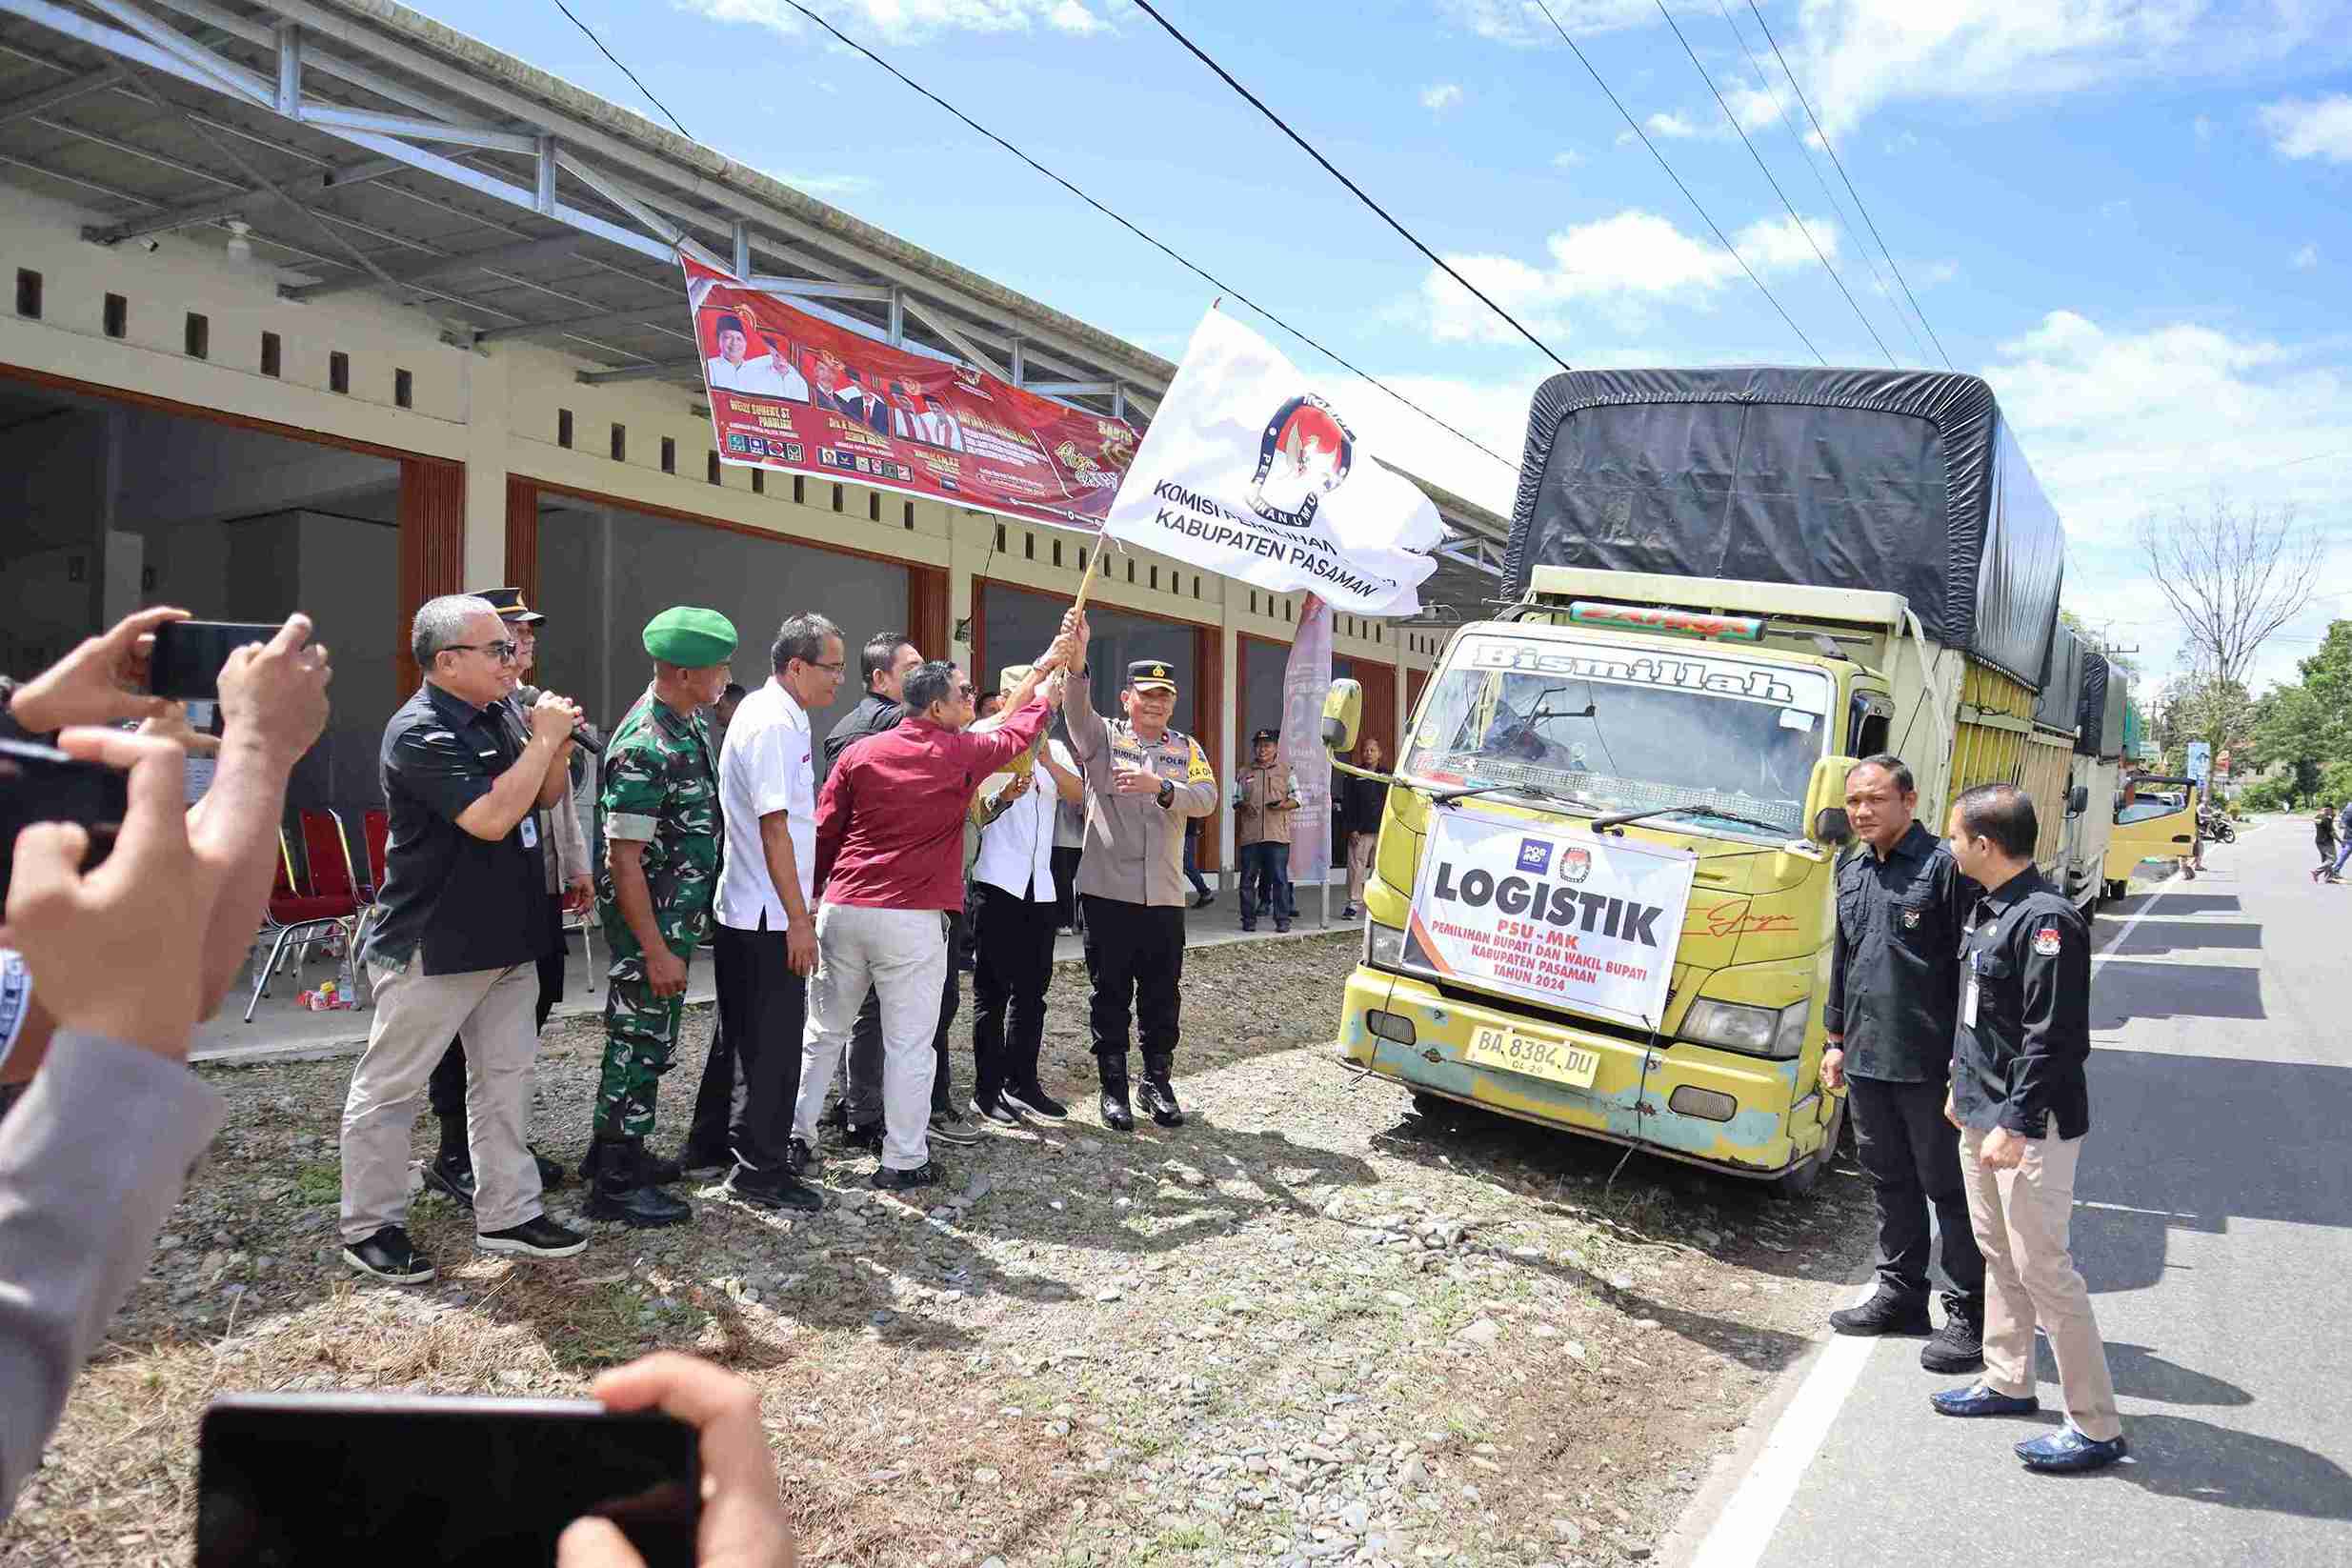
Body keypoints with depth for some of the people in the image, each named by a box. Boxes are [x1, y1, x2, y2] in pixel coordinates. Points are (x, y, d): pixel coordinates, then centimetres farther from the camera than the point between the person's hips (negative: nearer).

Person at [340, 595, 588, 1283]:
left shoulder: (490, 722, 9)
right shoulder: (421, 732, -18)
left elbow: (545, 799, 16)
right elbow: (491, 817, -28)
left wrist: (559, 744, -3)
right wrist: (543, 739, -20)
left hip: (505, 940, 9)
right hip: (432, 948, -9)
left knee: (505, 1077, 13)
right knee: (389, 1086, 6)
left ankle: (507, 1214, 23)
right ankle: (370, 1227, 18)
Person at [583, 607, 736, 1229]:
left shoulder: (691, 724, 7)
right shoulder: (643, 748, -23)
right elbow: (624, 857, -23)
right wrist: (655, 951, -23)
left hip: (681, 914, 9)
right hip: (648, 920, -9)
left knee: (651, 1037, 19)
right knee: (640, 1041, 1)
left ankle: (619, 1149, 33)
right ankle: (616, 1184, 13)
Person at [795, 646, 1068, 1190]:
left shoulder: (860, 752, 5)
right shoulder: (962, 755, -3)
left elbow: (823, 831, 5)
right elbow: (1017, 731, 15)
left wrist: (812, 893, 19)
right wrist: (1045, 673, 30)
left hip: (842, 910, 4)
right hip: (912, 920, -4)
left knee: (825, 1031, 17)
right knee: (908, 1044, 3)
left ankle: (795, 1135, 26)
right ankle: (904, 1161, 10)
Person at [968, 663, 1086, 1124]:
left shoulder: (1055, 750, 14)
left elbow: (1079, 795, -5)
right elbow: (973, 815, -5)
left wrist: (1048, 761, -21)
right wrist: (1003, 797, -25)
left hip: (1040, 887, 5)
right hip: (997, 884, -5)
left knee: (1032, 990, 10)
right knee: (992, 991, -1)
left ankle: (1022, 1083, 20)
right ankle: (987, 1091, 6)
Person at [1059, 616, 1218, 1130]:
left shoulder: (1186, 749, 11)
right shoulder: (1102, 736, 2)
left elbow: (1207, 797, -5)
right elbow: (1076, 711, -20)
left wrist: (1160, 787, -23)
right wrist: (1076, 662, -40)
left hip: (1164, 896, 3)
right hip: (1108, 891, -3)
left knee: (1162, 998, 10)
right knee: (1111, 996, 5)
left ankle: (1159, 1083, 25)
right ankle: (1113, 1088, 17)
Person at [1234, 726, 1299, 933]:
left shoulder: (1285, 772, 9)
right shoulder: (1245, 774, 14)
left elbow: (1296, 800, 8)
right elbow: (1235, 800, 18)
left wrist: (1283, 804, -13)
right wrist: (1243, 806, -5)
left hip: (1278, 834, -2)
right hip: (1250, 835, 2)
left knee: (1280, 878, -3)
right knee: (1248, 878, 3)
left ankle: (1283, 918, 2)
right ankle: (1248, 918, 11)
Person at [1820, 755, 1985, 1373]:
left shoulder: (1945, 867, -11)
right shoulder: (1852, 872, 12)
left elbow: (1972, 968, -13)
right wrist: (1837, 1039, 20)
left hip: (1929, 1065, -7)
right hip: (1866, 1061, 7)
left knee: (1951, 1189, 3)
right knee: (1890, 1182, 17)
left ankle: (1970, 1316, 13)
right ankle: (1901, 1294, 31)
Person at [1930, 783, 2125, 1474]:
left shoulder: (2046, 921, -21)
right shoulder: (1991, 909, 9)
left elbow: (2053, 1040, -23)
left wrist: (2015, 1126, -23)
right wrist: (1962, 1086, 22)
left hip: (2031, 1129, -10)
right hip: (1982, 1117, 10)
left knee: (2043, 1268, -4)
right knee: (1998, 1254, 19)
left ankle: (2096, 1427, 8)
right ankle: (2008, 1381, 34)